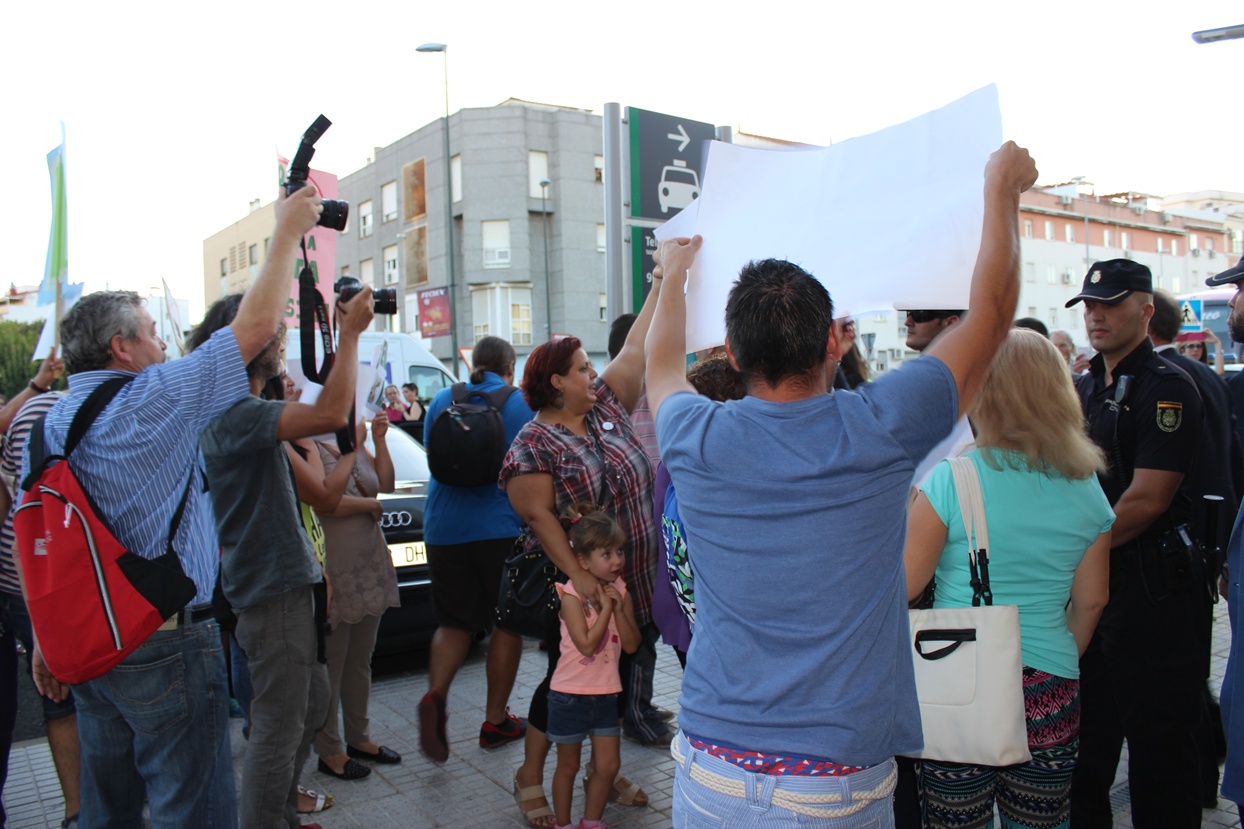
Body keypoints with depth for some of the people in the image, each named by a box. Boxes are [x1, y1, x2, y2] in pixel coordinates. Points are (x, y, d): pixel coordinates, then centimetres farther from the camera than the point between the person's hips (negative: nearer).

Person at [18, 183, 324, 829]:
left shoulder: (48, 425, 7)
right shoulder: (152, 402, -15)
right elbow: (256, 326, -15)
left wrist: (45, 641, 19)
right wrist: (288, 229, -5)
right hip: (167, 645, -8)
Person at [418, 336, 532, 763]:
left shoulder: (442, 401, 7)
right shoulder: (522, 405, -2)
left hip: (445, 529, 3)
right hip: (502, 529, -3)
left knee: (454, 622, 14)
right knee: (508, 623, 11)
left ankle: (435, 694, -11)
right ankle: (496, 721, 18)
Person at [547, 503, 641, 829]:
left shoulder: (620, 590, -1)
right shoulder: (572, 595, -17)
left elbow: (632, 644, -5)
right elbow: (587, 644, -24)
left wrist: (619, 608, -17)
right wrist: (605, 607, -22)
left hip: (606, 694, 5)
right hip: (570, 695, -5)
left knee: (608, 765, 9)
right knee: (568, 766, 12)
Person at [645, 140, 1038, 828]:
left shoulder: (697, 441, -9)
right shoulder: (877, 432, -15)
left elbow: (662, 365, 16)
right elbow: (992, 309, 0)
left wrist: (675, 276, 34)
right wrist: (1003, 186, 14)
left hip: (708, 770, 2)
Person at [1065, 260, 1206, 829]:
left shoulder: (1167, 388, -11)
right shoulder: (1082, 388, 13)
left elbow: (1147, 500, -18)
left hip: (1148, 584, -8)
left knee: (1157, 738, 4)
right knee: (1087, 731, 19)